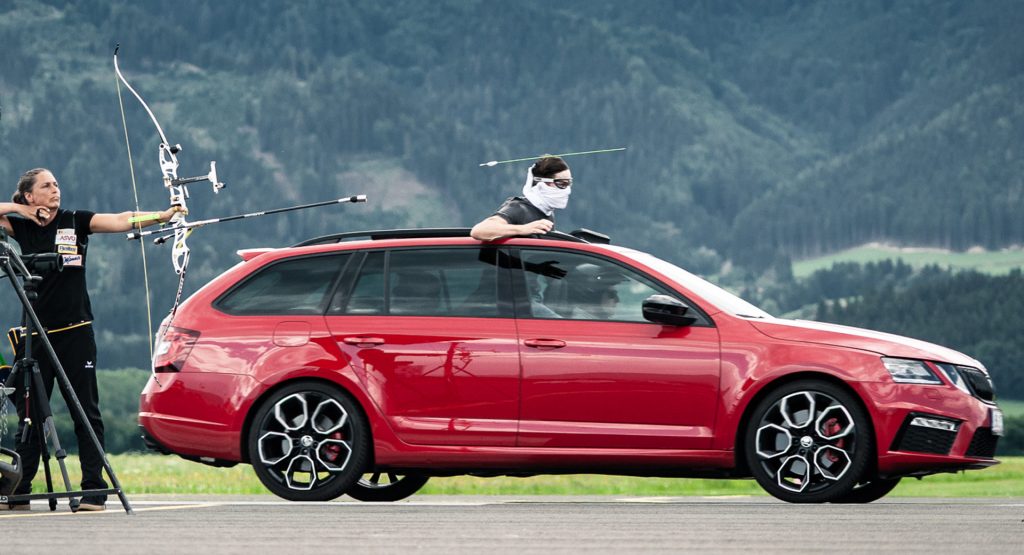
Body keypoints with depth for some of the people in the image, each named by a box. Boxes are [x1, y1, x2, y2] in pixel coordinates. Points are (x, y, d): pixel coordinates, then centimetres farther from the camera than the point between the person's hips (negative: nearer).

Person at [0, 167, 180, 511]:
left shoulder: (75, 222, 1)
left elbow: (121, 221, -10)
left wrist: (162, 216, -24)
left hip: (75, 333, -2)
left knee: (86, 411, -3)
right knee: (28, 412, 6)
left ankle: (94, 489, -2)